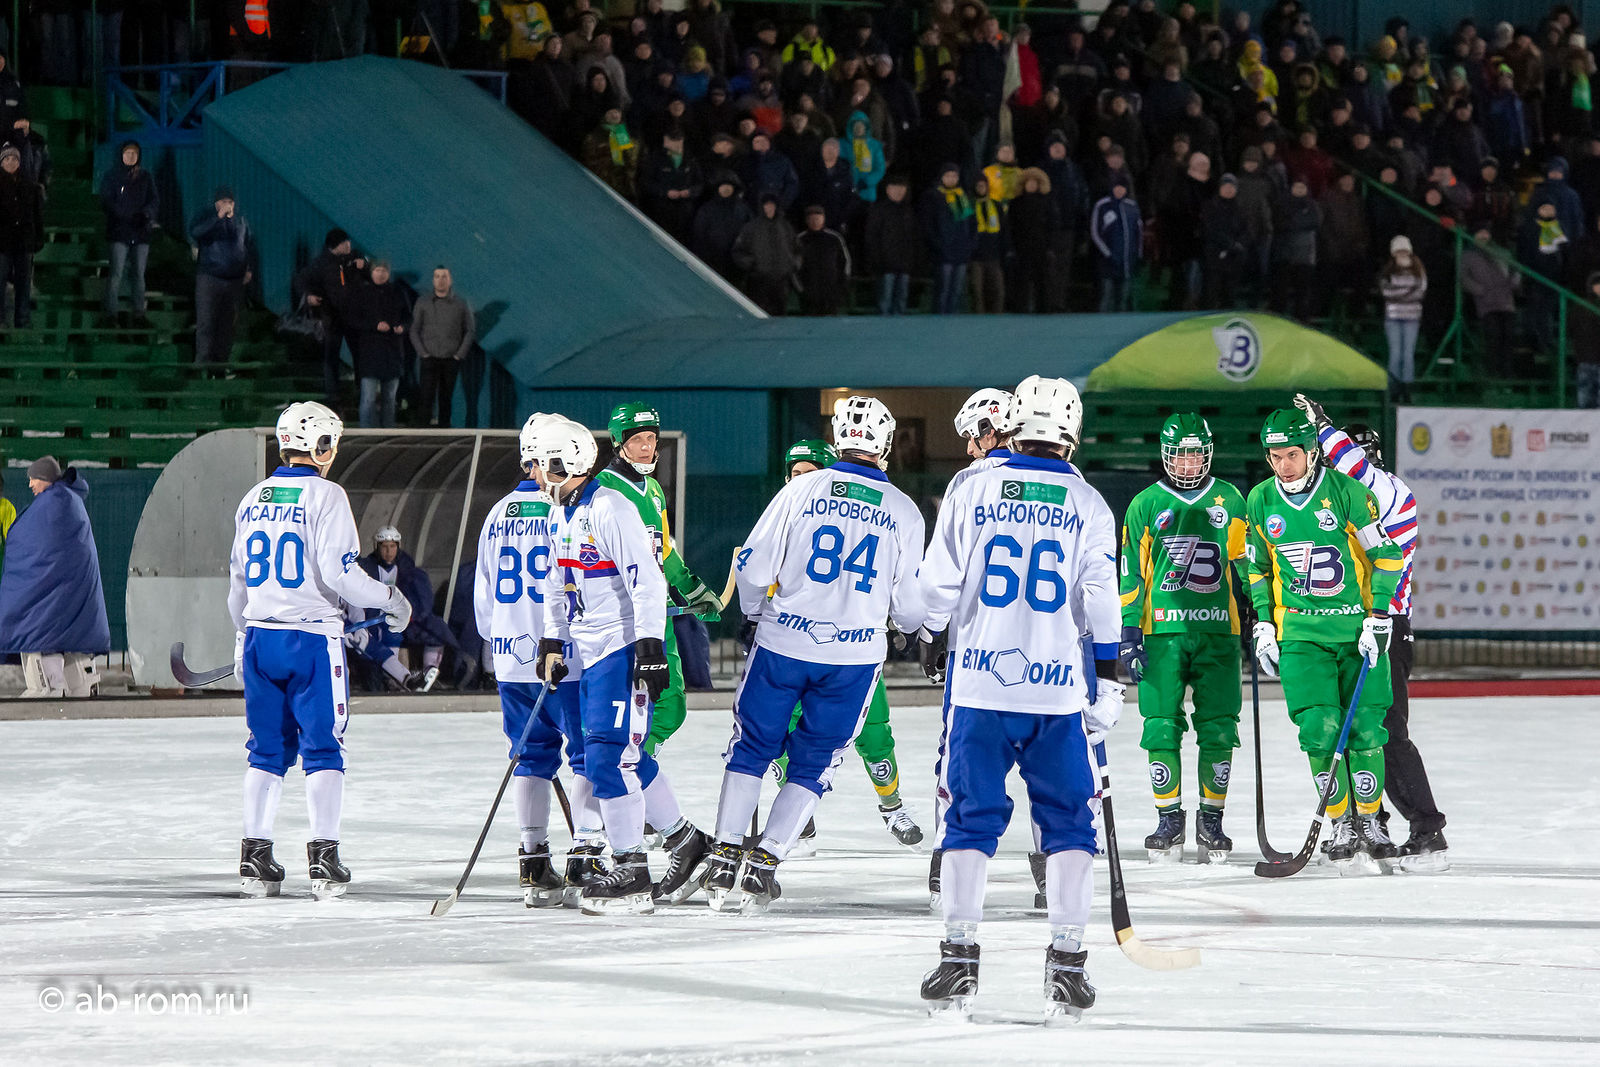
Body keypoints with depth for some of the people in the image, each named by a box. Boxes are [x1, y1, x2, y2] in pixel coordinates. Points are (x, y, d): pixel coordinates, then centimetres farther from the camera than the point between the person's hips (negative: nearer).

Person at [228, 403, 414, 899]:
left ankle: (254, 858, 9)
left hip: (260, 635, 6)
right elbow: (338, 573, -17)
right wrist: (390, 599, -2)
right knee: (322, 747, 0)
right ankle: (323, 859, -5)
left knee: (268, 748, 12)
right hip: (312, 637, -6)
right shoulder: (324, 495, -10)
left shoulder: (253, 499, 10)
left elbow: (238, 580, 17)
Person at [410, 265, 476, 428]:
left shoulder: (460, 304, 5)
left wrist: (460, 354, 1)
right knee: (427, 398, -10)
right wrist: (422, 352, -2)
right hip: (430, 358, -1)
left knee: (446, 399, 4)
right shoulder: (423, 303, 5)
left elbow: (470, 331, 9)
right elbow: (414, 330, 7)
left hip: (451, 360, 1)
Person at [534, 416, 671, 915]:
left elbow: (647, 580, -22)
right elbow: (558, 584, 25)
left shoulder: (610, 510, -17)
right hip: (590, 652, 10)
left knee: (608, 757, -14)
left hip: (623, 648, -10)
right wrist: (552, 641, 20)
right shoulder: (561, 517, 13)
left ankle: (631, 874, -12)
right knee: (628, 760, 12)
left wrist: (650, 645, -25)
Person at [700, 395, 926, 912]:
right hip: (854, 656, 1)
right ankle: (763, 863, 1)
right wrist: (915, 627, 27)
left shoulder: (802, 490, -5)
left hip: (782, 642, 0)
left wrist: (752, 615, 14)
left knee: (752, 748, 14)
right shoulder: (903, 512, -1)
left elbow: (753, 565, -5)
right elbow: (910, 603, 4)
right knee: (813, 764, 12)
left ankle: (724, 861, 8)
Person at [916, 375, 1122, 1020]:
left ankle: (959, 958, 2)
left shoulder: (973, 491, 1)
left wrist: (953, 626, 24)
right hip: (1057, 688, 0)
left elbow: (938, 589, 2)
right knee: (1067, 820, 8)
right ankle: (1066, 962, 1)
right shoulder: (1087, 505, 1)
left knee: (972, 816, 7)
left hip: (981, 680, 0)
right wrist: (1106, 682, 4)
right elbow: (1100, 600, -3)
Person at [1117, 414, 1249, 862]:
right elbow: (1131, 572, 6)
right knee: (1162, 729, -4)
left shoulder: (1228, 501, 10)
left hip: (1217, 632, 1)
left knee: (1217, 731, -2)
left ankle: (1211, 819, 9)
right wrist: (1128, 631, 0)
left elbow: (1247, 561, 17)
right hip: (1161, 631, -1)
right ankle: (1169, 820, 6)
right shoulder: (1146, 505, 6)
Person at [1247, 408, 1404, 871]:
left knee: (1364, 730, -3)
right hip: (1300, 632, 2)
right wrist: (1262, 623, 8)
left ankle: (1368, 818, 16)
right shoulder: (1261, 501, 2)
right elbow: (1258, 567, 15)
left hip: (1358, 625, -2)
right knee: (1319, 730, -10)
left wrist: (1379, 618, -10)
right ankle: (1341, 823, 5)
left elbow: (1387, 555, -5)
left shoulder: (1347, 492, -10)